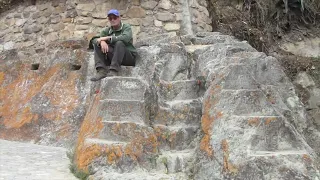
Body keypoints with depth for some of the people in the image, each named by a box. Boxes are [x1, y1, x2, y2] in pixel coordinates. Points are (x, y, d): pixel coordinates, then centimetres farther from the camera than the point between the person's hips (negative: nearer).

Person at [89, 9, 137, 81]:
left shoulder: (126, 27, 0)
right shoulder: (107, 30, 13)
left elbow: (126, 38, -23)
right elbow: (94, 39, 1)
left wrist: (107, 38, -20)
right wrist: (102, 41, -23)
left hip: (129, 57, -4)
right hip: (113, 56, 5)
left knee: (119, 43, -30)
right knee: (97, 44, -8)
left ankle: (113, 71, -36)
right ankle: (101, 71, -25)